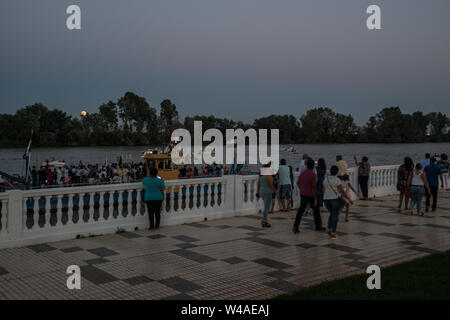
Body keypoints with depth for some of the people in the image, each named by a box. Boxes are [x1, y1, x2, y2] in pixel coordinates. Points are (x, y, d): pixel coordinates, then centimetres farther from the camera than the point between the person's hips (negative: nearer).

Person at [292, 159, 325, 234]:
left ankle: (295, 226, -5)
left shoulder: (302, 173, 1)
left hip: (303, 194, 5)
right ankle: (318, 226, 23)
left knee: (301, 210, 6)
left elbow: (298, 183, 14)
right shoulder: (313, 174, -18)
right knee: (316, 210, 14)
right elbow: (314, 187, -20)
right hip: (311, 195, -5)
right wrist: (315, 199, -16)